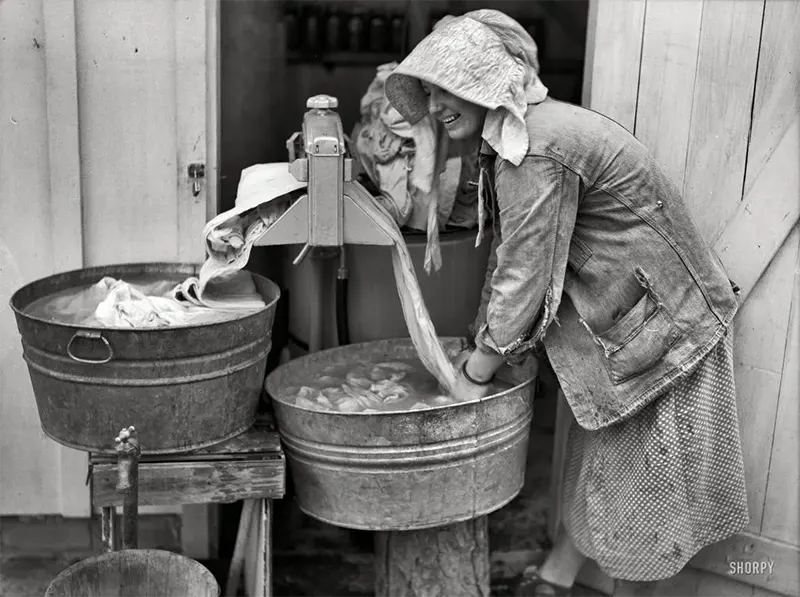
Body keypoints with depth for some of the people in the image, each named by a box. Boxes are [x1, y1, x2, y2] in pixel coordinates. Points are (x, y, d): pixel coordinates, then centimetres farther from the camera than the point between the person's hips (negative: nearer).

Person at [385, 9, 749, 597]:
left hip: (662, 332, -10)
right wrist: (481, 348, 9)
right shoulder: (520, 134, 5)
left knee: (641, 484, 7)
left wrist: (476, 374, -12)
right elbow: (511, 257, 10)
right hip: (621, 326, 10)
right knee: (598, 458, 19)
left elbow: (524, 281, -25)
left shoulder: (535, 153, -27)